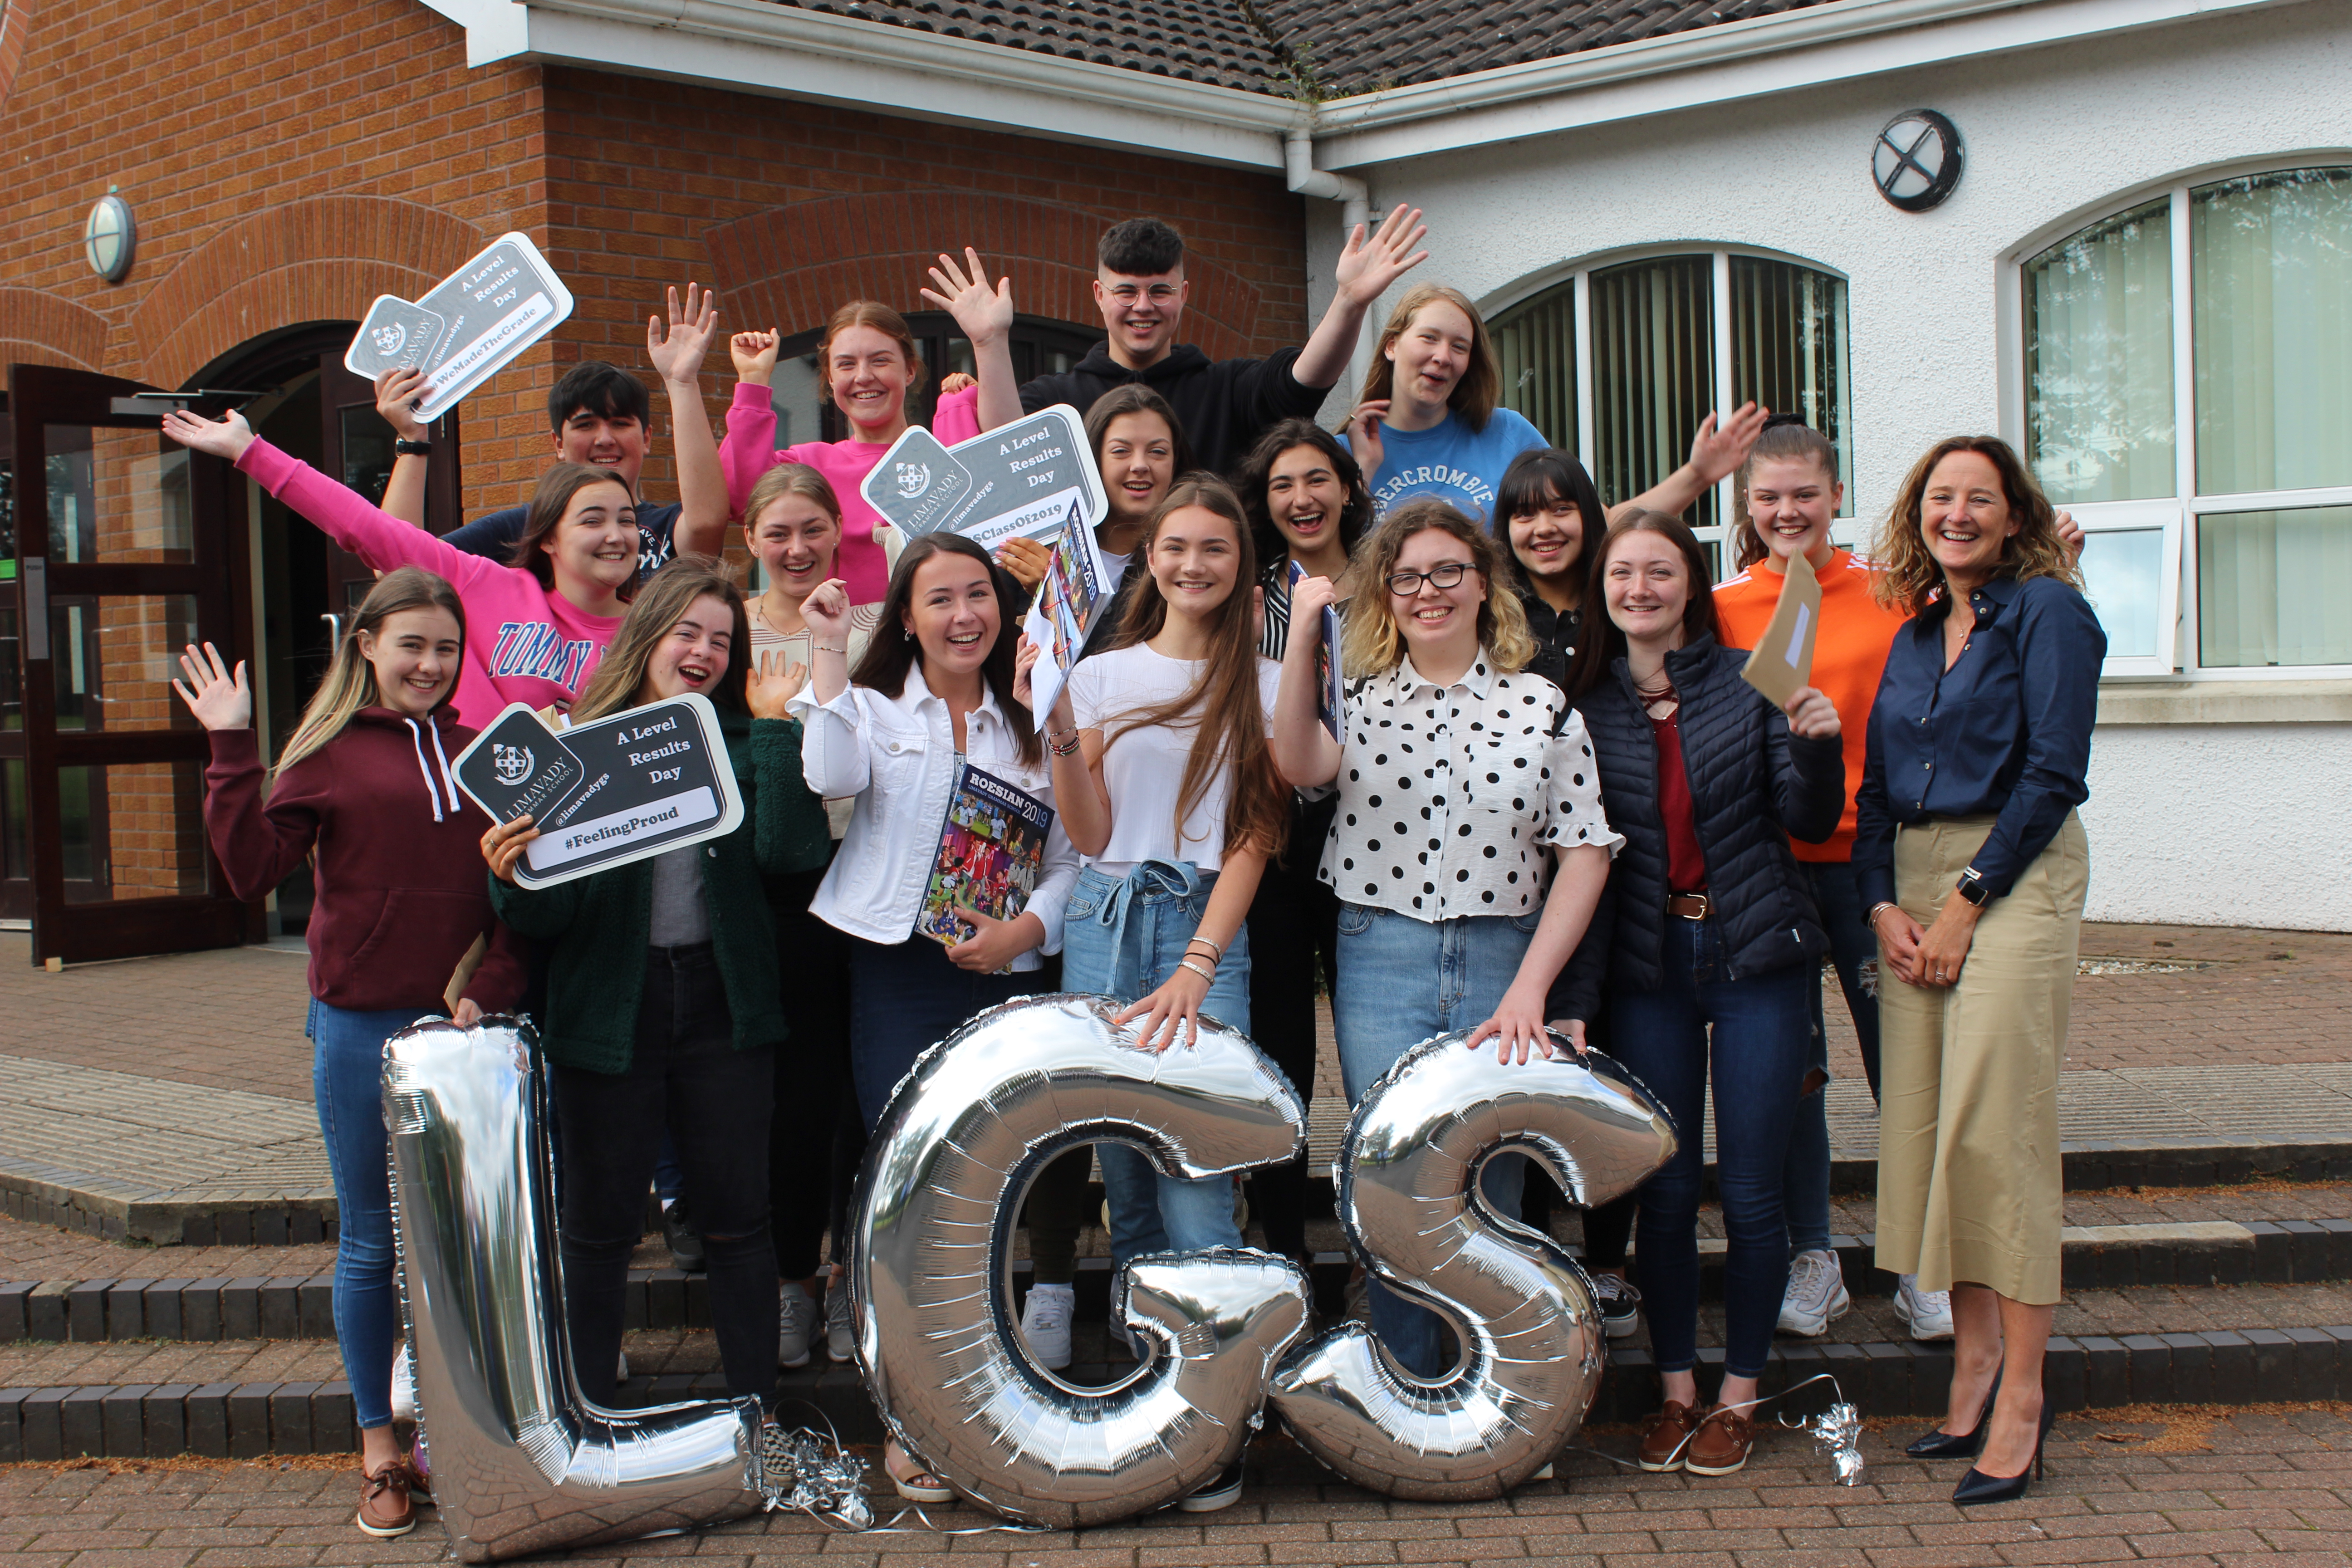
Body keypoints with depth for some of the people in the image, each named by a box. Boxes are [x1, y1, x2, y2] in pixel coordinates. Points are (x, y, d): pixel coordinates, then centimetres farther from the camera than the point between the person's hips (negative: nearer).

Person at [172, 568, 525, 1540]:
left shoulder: (475, 749, 9)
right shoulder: (329, 750, 0)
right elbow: (253, 870, -8)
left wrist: (495, 987, -5)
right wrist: (231, 751, -15)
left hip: (464, 1023, 2)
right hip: (361, 1027, -2)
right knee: (371, 1243, 6)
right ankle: (379, 1450, 18)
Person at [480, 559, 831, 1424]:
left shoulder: (743, 744, 6)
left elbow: (789, 850, -12)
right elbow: (552, 914, -3)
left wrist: (775, 723, -11)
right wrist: (514, 880, -25)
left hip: (722, 1004, 1)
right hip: (609, 1011, -1)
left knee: (738, 1220, 7)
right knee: (599, 1225, 8)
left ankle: (757, 1417, 18)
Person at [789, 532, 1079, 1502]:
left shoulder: (1031, 725, 15)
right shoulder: (874, 707, 9)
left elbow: (1072, 856, 12)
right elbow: (832, 778, -13)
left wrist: (1027, 927, -6)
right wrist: (830, 655, -11)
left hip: (1005, 976, 2)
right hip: (898, 974, -2)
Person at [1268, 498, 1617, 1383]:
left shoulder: (1540, 705, 6)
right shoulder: (1360, 699, 7)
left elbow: (1586, 850, 1)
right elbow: (1300, 765, -15)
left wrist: (1530, 986, -8)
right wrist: (1303, 631, -21)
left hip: (1504, 963, 0)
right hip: (1381, 963, 0)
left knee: (1491, 1196, 4)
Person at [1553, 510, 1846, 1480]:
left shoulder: (1749, 682, -1)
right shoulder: (1586, 705, 3)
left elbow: (1810, 824, -2)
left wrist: (1815, 747, -22)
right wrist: (1573, 995, -2)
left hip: (1757, 958, -1)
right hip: (1647, 964, 2)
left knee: (1749, 1190, 3)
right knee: (1665, 1190, 6)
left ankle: (1739, 1396, 19)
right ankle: (1675, 1391, 21)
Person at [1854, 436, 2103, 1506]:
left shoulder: (2047, 610, -3)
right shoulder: (1913, 636, 17)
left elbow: (2053, 772, -11)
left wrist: (1966, 901, -13)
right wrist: (1884, 904, 0)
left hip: (2013, 881, -6)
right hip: (1911, 886, 6)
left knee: (1994, 1126, -10)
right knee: (1921, 1126, 3)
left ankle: (2021, 1395, -3)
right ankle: (1973, 1361, 13)